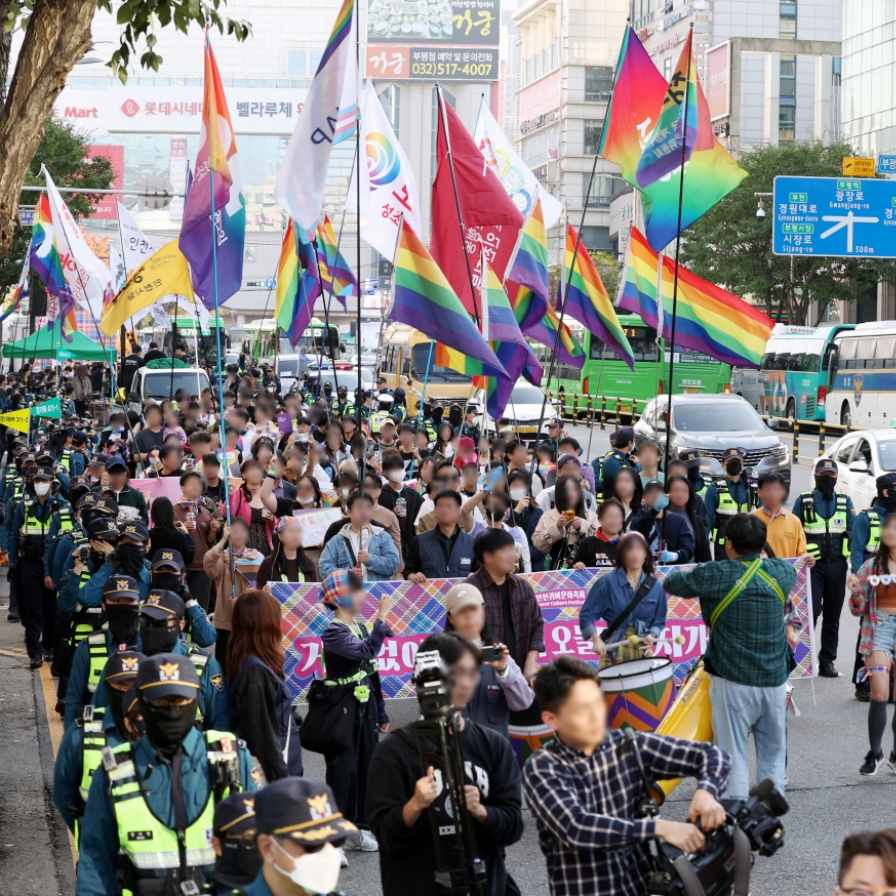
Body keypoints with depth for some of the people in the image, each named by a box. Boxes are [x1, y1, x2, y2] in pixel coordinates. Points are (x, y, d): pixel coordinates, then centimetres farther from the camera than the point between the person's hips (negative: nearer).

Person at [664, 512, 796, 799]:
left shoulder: (718, 575, -12)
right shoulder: (782, 572, 1)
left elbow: (671, 583, 1)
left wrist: (700, 578, 20)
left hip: (734, 681, -4)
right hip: (775, 679, 4)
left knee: (733, 754, 1)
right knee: (773, 754, 13)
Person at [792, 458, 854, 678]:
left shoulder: (845, 502, 9)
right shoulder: (804, 501, 3)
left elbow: (854, 532, 8)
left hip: (837, 566, 3)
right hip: (813, 566, -3)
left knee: (832, 615, 7)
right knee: (811, 611, -11)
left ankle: (827, 660, 15)